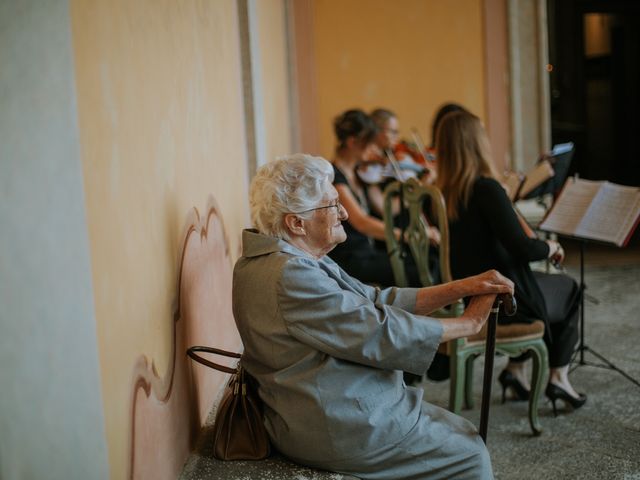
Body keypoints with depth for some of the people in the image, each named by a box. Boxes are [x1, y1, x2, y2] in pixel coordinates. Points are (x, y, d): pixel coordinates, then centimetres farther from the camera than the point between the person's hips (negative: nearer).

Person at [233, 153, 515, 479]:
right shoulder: (289, 276, -25)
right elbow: (381, 334, -23)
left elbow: (379, 301, 8)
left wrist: (462, 288, 0)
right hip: (338, 429, -10)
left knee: (460, 432, 19)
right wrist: (469, 323, -11)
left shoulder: (301, 262, 8)